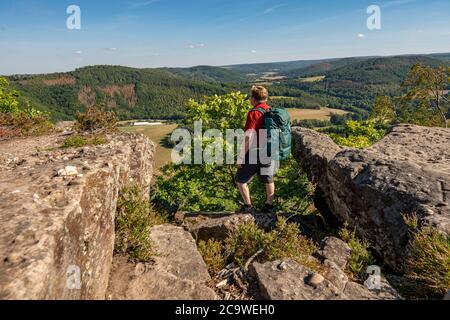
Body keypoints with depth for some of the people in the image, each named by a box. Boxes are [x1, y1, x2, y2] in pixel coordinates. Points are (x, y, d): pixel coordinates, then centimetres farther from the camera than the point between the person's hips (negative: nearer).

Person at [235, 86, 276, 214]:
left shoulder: (254, 113, -15)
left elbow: (248, 138, -21)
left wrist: (241, 157, -17)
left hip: (255, 153, -7)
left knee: (241, 180, 6)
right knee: (268, 180, 18)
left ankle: (248, 206, 8)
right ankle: (269, 206, 25)